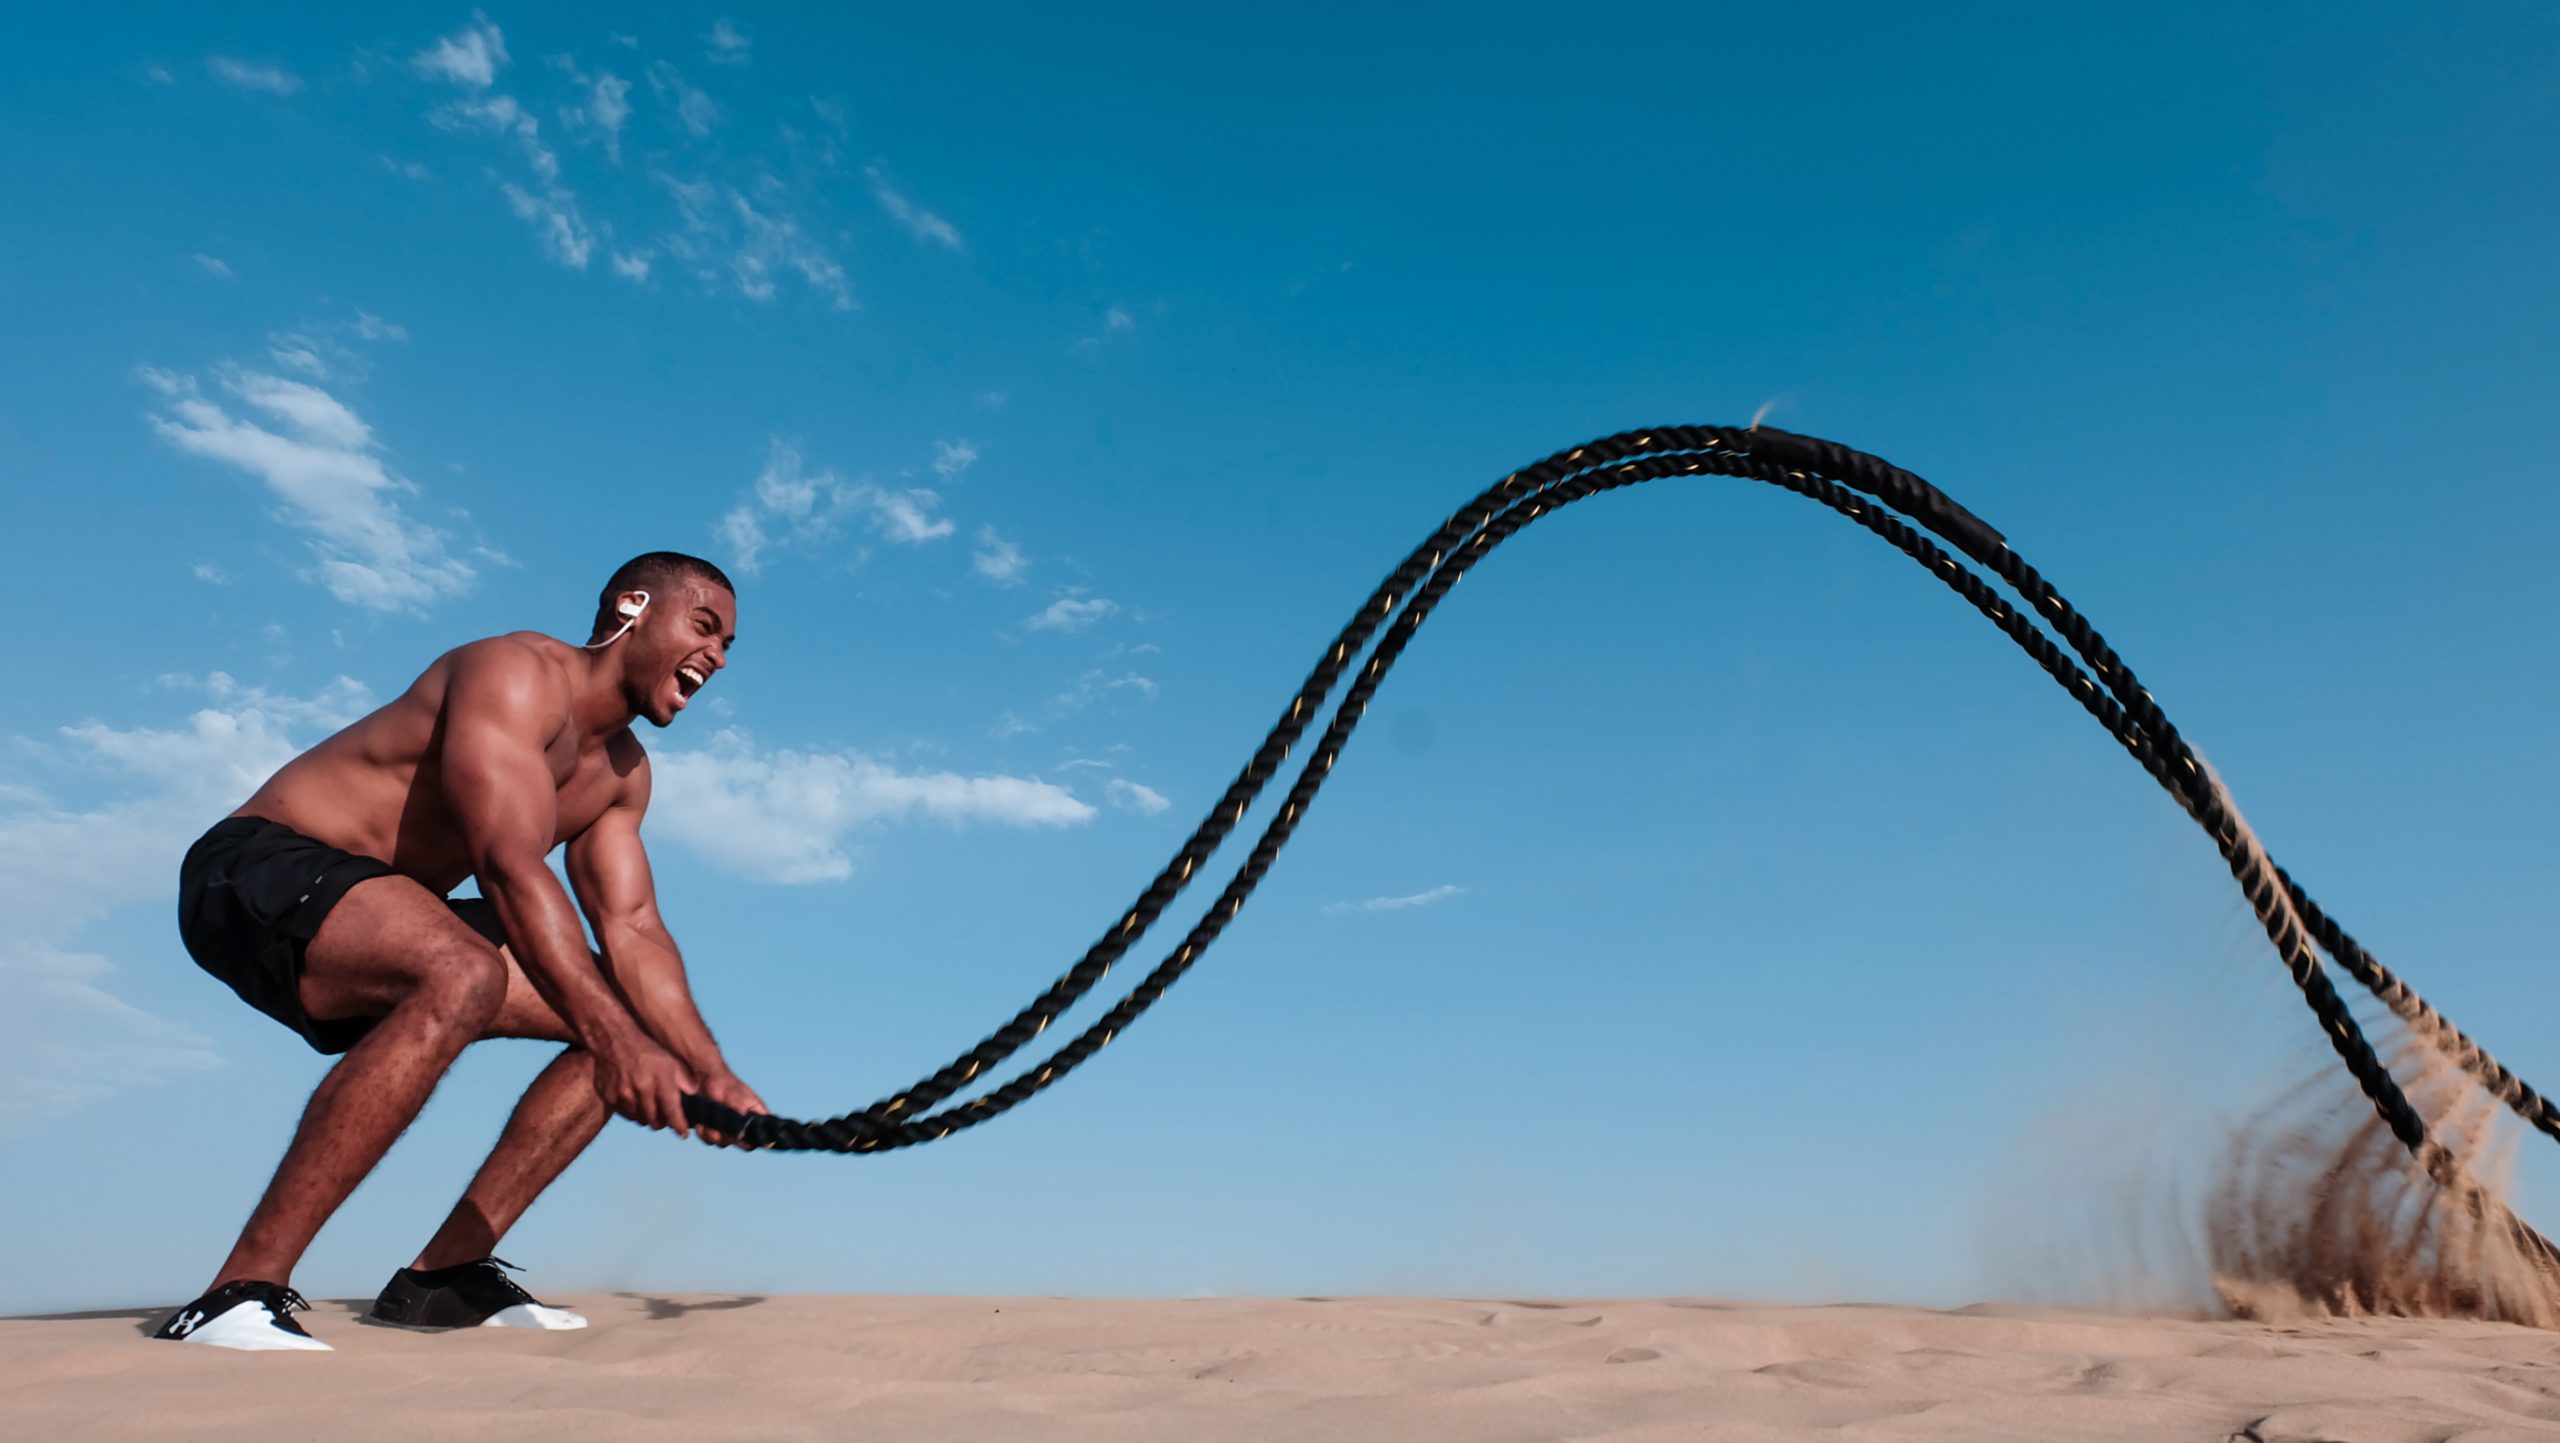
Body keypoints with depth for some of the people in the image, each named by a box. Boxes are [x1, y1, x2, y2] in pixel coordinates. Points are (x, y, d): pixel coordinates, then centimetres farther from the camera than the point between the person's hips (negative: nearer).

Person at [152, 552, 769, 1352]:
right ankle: (240, 1295, -29)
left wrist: (714, 1077, -12)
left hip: (383, 934, 9)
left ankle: (443, 1271, 3)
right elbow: (508, 867, -32)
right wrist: (617, 1043, -41)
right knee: (463, 976, -38)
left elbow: (631, 932, 1)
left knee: (630, 1018, 1)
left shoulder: (621, 772, 9)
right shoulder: (519, 672, -19)